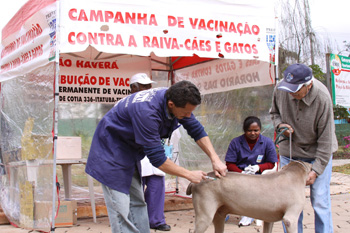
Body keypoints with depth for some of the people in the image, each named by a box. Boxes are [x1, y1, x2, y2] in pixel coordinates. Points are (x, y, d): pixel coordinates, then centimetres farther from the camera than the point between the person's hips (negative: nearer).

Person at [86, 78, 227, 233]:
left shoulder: (177, 100, -13)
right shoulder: (146, 111, -37)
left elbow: (197, 130, 1)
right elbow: (157, 158, -30)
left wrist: (215, 159, -7)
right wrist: (190, 175, -21)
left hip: (130, 153, 9)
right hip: (112, 151, -8)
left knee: (137, 204, 12)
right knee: (121, 210, -10)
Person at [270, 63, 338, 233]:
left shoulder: (322, 98, -25)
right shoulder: (280, 89, -14)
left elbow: (325, 140, -19)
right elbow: (274, 112, 9)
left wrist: (316, 170, -19)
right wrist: (280, 124, -13)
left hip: (317, 153, -3)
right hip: (289, 152, 3)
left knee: (320, 202, -5)